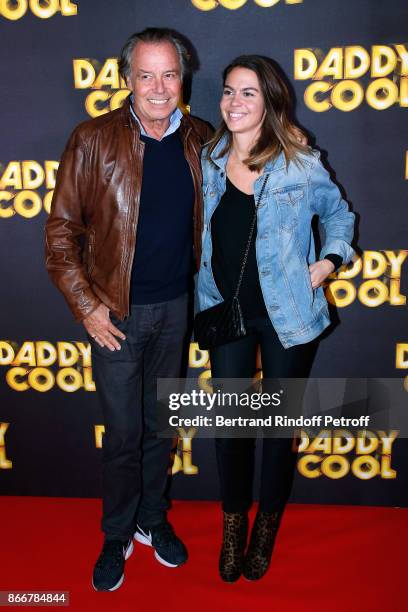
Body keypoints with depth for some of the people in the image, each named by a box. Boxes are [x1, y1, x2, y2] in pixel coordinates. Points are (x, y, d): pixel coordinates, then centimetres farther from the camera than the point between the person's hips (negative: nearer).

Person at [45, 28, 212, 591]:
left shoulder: (200, 139, 1)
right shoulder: (93, 140, -9)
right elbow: (61, 230, -7)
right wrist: (86, 304, -12)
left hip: (177, 307, 3)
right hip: (118, 312, -3)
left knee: (161, 423, 18)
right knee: (123, 433, 7)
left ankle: (153, 519, 39)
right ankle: (117, 535, 32)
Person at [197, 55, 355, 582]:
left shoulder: (302, 166, -7)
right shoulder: (208, 161, 1)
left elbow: (339, 214, 10)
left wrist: (329, 261, -5)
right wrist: (206, 296, 9)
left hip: (288, 315, -2)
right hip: (227, 312, 2)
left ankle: (267, 525, 34)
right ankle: (233, 524, 31)